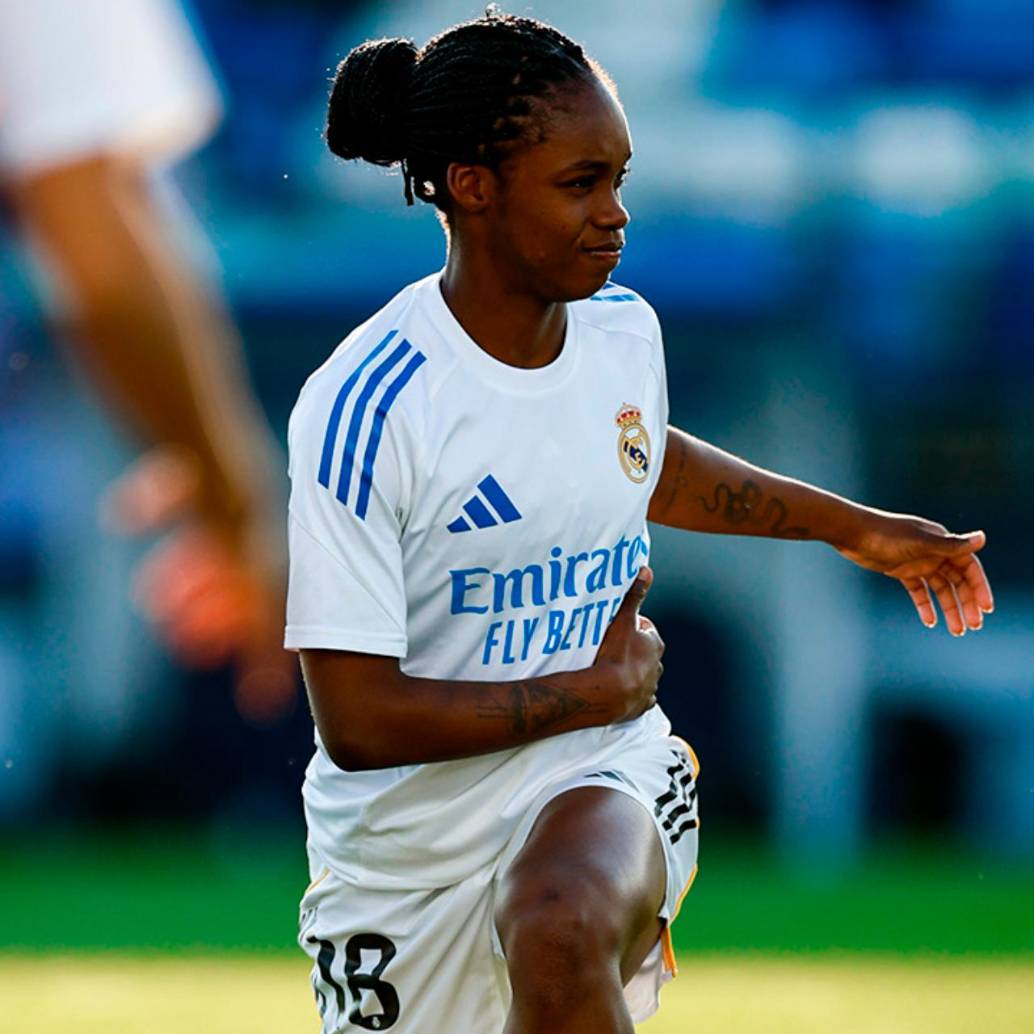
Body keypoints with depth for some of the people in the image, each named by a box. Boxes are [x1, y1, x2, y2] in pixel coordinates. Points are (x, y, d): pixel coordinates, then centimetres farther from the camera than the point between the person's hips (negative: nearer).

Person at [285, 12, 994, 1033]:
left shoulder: (624, 330, -1)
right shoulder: (365, 406, -20)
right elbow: (358, 719, -23)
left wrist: (851, 526, 28)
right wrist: (599, 691, -15)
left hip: (597, 783, 2)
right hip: (410, 829, -2)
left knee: (561, 940, -33)